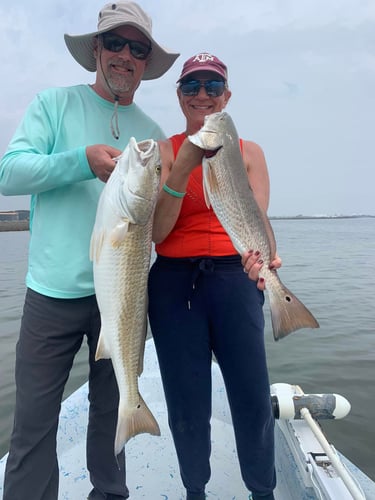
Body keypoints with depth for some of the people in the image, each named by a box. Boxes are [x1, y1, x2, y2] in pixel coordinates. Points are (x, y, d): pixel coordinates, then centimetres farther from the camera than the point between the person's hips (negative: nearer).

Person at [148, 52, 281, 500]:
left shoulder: (249, 152, 9)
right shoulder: (163, 151, 4)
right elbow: (155, 233, -6)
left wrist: (259, 251, -27)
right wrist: (183, 168, -18)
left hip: (234, 279, 1)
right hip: (174, 283, 0)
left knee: (253, 398, 1)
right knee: (187, 403, 8)